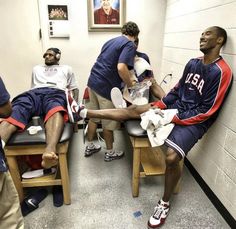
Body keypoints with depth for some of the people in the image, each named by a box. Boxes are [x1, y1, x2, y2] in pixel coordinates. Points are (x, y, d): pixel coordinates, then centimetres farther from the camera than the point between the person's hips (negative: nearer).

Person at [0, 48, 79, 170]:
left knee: (55, 110, -43)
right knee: (15, 111, -34)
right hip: (35, 92, 3)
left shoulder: (66, 69, 35)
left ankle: (50, 151, -69)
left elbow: (74, 88, 28)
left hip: (56, 92, -2)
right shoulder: (37, 68, 41)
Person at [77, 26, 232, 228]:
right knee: (133, 110, -5)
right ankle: (85, 113, 0)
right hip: (176, 107, 7)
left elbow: (207, 111, -18)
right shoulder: (193, 62, 7)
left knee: (171, 157, -29)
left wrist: (173, 119, -21)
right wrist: (158, 105, 0)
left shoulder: (222, 72, -15)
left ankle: (165, 204, -1)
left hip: (194, 120, -7)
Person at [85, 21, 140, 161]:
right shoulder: (130, 45, -8)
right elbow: (121, 68, -24)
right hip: (107, 87, -8)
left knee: (93, 117, 19)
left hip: (93, 81, 8)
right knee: (108, 122, 8)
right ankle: (110, 152, 26)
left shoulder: (112, 41, 17)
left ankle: (90, 147, 35)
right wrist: (130, 83, -8)